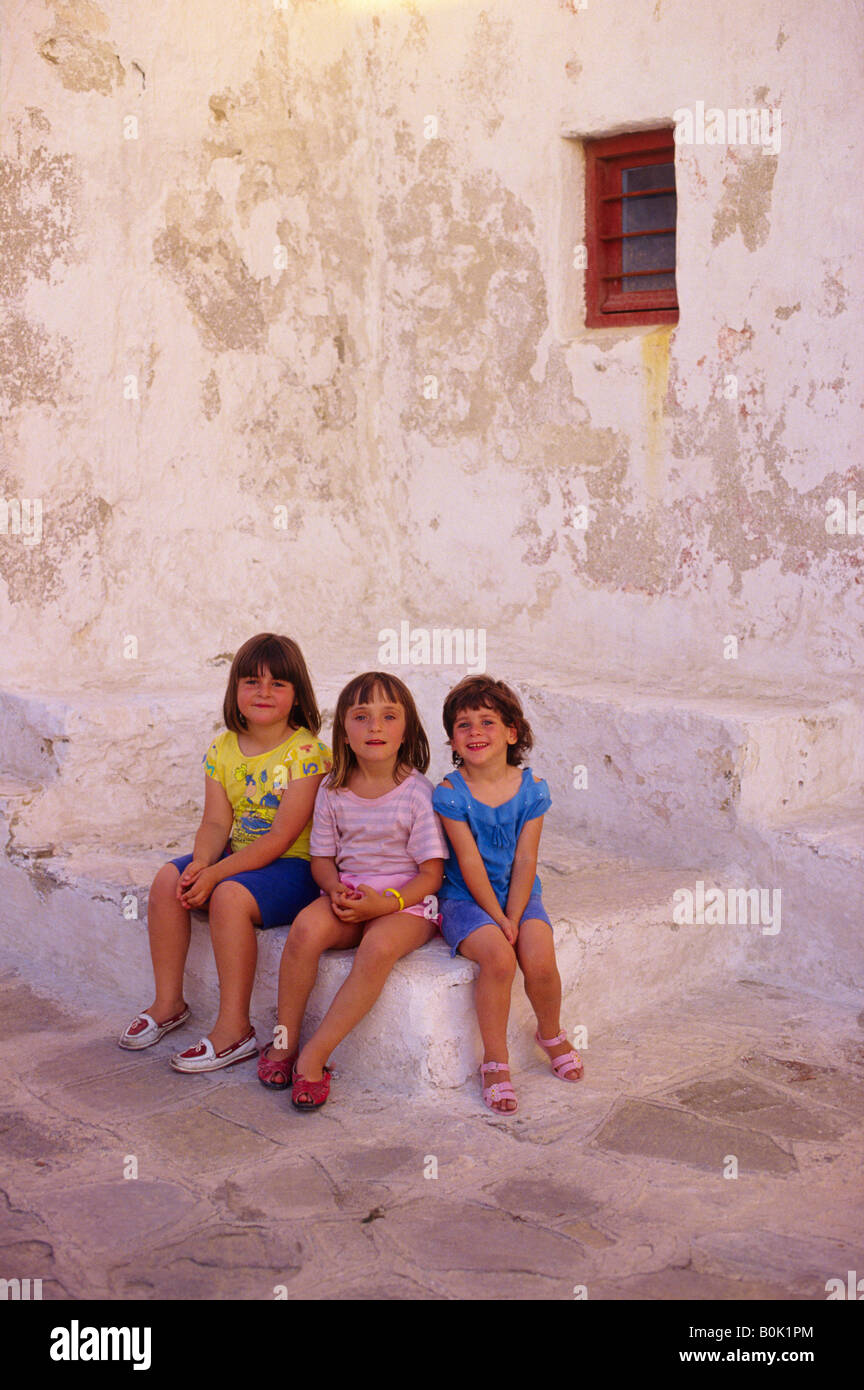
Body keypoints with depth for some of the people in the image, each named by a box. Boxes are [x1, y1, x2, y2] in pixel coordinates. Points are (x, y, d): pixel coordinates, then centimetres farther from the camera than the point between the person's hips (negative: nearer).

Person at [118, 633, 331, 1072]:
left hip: (294, 865, -7)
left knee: (230, 896, -31)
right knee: (168, 879, -12)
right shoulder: (223, 750, 5)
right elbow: (216, 823, 1)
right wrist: (200, 862, -21)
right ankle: (168, 1003, 2)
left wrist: (216, 874, -25)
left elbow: (281, 837, -21)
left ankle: (234, 1029, -22)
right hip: (238, 858, 7)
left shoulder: (307, 752, -16)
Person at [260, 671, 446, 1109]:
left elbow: (432, 873, -7)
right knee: (306, 928, -30)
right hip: (347, 893, 3)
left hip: (406, 901, -3)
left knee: (379, 947, -36)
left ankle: (314, 1057, -26)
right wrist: (336, 890, -12)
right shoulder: (333, 790, 4)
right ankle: (284, 1040, -12)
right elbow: (322, 858, 11)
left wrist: (387, 903, -22)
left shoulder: (417, 792, -8)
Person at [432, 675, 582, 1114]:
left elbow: (524, 861, -5)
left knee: (540, 960, -22)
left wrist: (513, 919, -14)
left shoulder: (531, 789, -2)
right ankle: (495, 1061, -11)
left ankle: (550, 1034, 12)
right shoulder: (450, 792, -8)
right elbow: (469, 862, -12)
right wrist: (497, 919, -16)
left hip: (520, 897, 2)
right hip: (466, 898, -2)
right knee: (498, 958, -29)